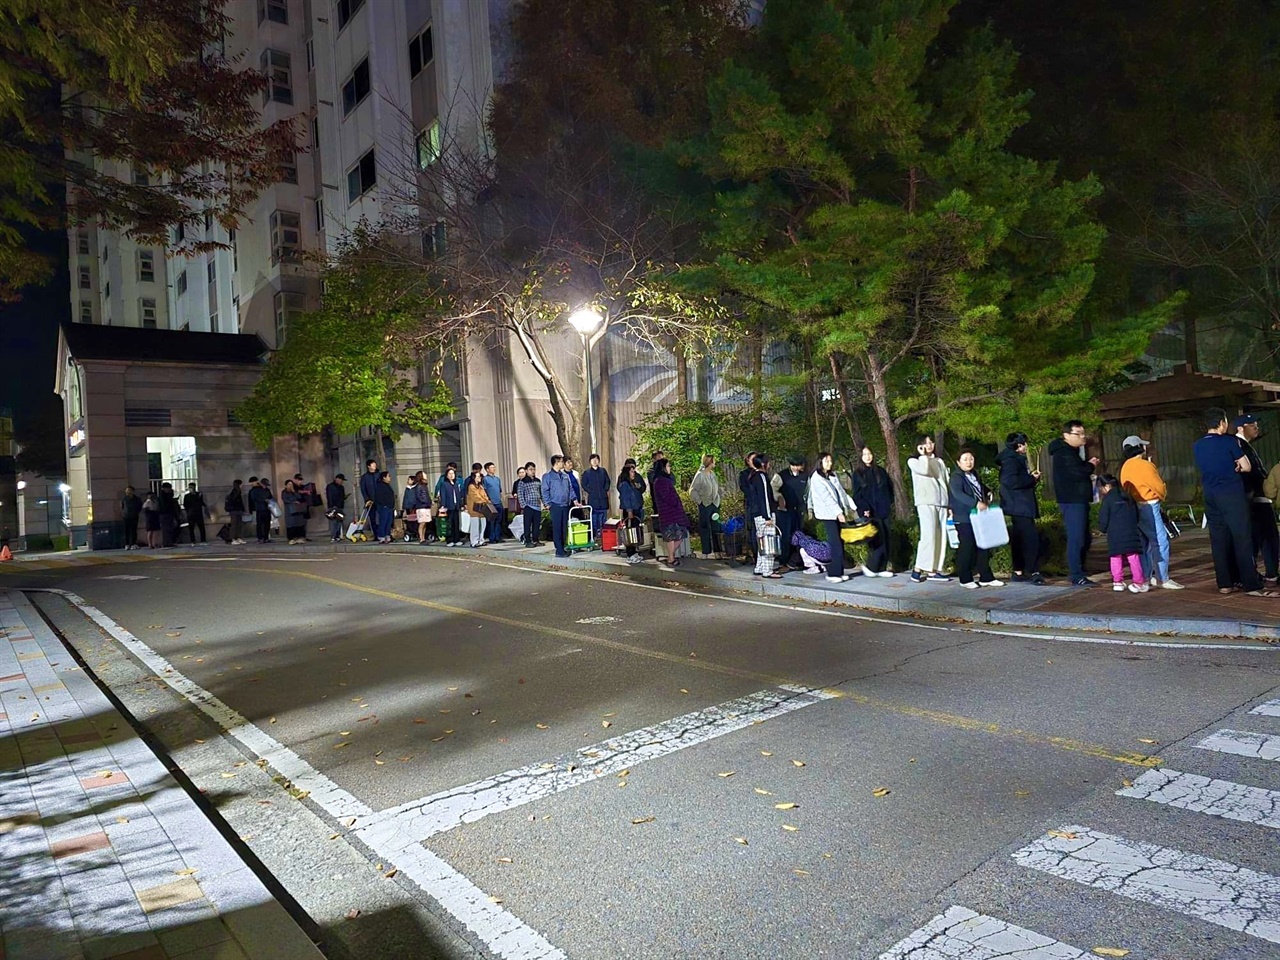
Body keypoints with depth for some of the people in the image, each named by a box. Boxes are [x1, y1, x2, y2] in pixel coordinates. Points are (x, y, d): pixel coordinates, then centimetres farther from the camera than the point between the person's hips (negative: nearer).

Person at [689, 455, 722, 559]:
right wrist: (699, 501, -12)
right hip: (705, 505, -6)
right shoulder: (700, 475, -11)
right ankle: (706, 553, 6)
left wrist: (718, 499, 9)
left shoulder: (713, 474, 8)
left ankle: (717, 551, 15)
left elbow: (718, 488, 19)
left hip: (715, 504, 6)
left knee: (716, 528, 7)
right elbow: (692, 490, -10)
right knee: (705, 529, 0)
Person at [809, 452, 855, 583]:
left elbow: (842, 492, 14)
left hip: (839, 513, 7)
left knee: (840, 543, 5)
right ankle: (833, 573, -6)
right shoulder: (816, 478, -7)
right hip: (828, 515, -7)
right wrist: (838, 513, -17)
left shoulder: (833, 476, 15)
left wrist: (850, 507, 5)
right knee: (835, 544, -10)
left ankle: (839, 571, 11)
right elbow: (826, 497, -13)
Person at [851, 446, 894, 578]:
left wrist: (890, 503, 10)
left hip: (884, 511, 5)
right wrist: (864, 508, -16)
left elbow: (890, 487, 21)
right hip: (870, 512, -5)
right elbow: (857, 494, -4)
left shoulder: (880, 471, 14)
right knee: (878, 539, -14)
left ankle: (882, 568, 9)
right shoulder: (857, 473, 2)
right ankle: (871, 567, -3)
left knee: (885, 540, 3)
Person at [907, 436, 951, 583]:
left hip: (941, 503, 5)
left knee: (940, 537, -1)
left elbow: (948, 481, 18)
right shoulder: (913, 461, 7)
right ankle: (918, 570, -15)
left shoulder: (939, 461, 22)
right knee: (928, 535, -17)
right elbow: (924, 470, -15)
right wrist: (923, 455, 0)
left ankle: (933, 571, 1)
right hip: (926, 503, -5)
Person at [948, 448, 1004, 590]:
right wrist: (976, 503, -37)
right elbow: (957, 494, -29)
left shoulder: (975, 475, 14)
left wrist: (987, 492, 13)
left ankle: (986, 577, 19)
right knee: (967, 549, -3)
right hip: (964, 519, -8)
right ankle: (965, 579, 8)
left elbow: (981, 487, 34)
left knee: (983, 548, 10)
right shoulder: (956, 477, -12)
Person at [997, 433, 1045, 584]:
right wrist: (1032, 479, -17)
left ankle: (1019, 572, 17)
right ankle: (1034, 572, -16)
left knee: (1019, 539, 12)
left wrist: (1031, 476, 9)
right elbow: (1010, 481, -27)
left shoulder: (1017, 459, 19)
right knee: (1031, 538, -15)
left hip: (1021, 505, 11)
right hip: (1019, 505, -11)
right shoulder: (1010, 460, -14)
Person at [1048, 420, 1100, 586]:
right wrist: (1091, 465, -6)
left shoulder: (1071, 451, 20)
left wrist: (1087, 466, 2)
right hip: (1072, 501, -11)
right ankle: (1077, 576, -10)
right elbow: (1077, 473, -23)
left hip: (1078, 500, 11)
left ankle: (1078, 571, 23)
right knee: (1076, 538, -12)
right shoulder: (1063, 453, -14)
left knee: (1084, 537, 15)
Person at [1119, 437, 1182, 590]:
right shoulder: (1145, 465, -13)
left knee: (1146, 542, 14)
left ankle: (1146, 577, 18)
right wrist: (1162, 496, 11)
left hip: (1135, 507, 9)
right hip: (1149, 507, -9)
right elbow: (1160, 488, -10)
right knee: (1161, 542, -6)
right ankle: (1163, 579, -7)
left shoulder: (1125, 467, 11)